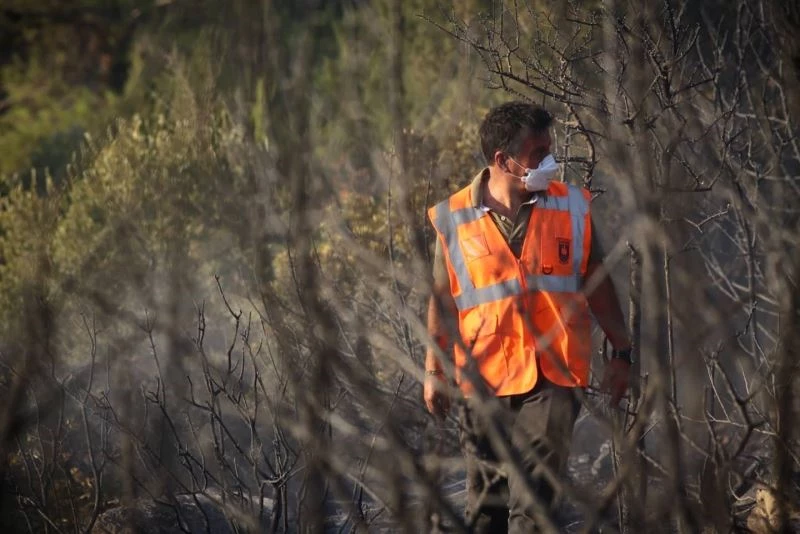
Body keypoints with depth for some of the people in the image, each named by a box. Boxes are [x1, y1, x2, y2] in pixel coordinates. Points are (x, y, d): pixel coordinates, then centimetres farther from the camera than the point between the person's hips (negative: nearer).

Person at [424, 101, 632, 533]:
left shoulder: (570, 207, 4)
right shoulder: (454, 219, 0)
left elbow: (597, 283, 10)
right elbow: (442, 300, 8)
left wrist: (620, 352, 8)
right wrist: (434, 371, 8)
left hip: (554, 375, 0)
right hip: (484, 379, 1)